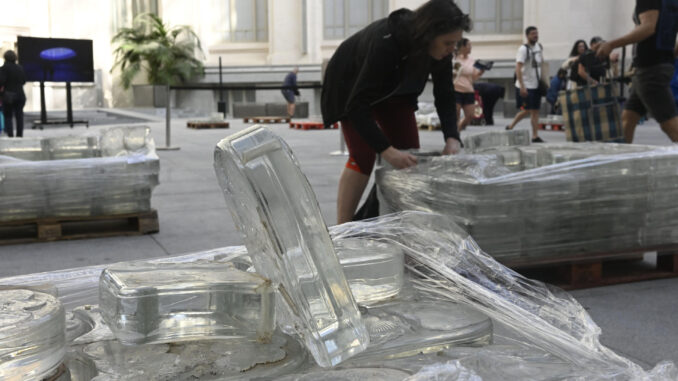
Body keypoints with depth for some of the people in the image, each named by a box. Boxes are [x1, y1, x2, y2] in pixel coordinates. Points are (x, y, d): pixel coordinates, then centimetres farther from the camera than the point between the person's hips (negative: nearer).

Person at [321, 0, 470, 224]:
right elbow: (357, 105, -41)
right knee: (363, 157, -18)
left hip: (393, 87, 6)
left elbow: (445, 95, -11)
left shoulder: (440, 51, -23)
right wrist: (386, 150, -47)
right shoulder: (385, 43, -42)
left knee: (411, 158, -3)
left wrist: (452, 137, -27)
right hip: (351, 85, -6)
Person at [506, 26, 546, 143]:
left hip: (536, 85, 7)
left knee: (535, 111, 5)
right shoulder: (523, 49, -13)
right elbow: (518, 68, -19)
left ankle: (535, 136, 9)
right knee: (526, 110, -5)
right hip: (526, 86, -7)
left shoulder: (539, 47, 10)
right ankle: (510, 127, 12)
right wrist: (522, 86, -25)